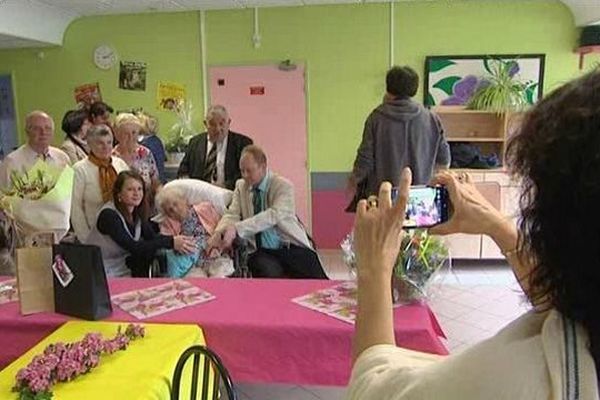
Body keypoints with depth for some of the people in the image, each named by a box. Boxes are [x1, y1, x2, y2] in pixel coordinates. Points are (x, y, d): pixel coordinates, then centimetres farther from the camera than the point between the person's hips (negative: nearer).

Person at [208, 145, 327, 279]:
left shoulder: (283, 185, -5)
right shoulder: (240, 186, 11)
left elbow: (274, 215, -21)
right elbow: (232, 214, 2)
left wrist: (237, 228, -30)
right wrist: (218, 233, -21)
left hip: (292, 248, -2)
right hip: (262, 252, 2)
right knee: (268, 274, -32)